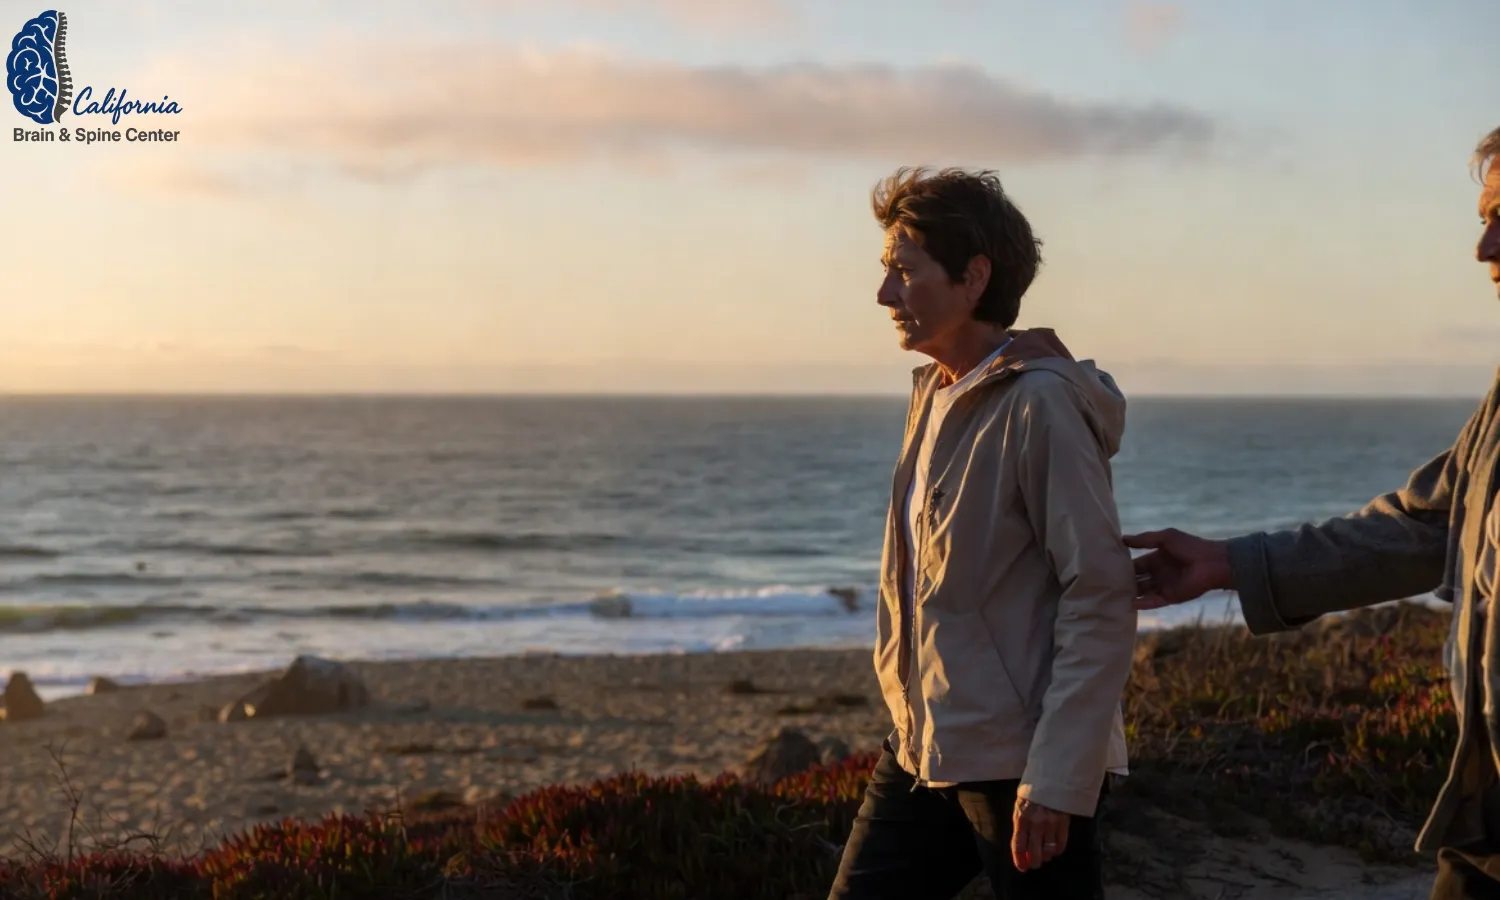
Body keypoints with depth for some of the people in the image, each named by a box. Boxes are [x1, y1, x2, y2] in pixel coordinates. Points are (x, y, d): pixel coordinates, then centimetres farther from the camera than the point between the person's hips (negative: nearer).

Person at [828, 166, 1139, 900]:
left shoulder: (1040, 404, -15)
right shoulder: (937, 393, 11)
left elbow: (1102, 593, -18)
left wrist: (1057, 777, -21)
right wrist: (912, 719, 18)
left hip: (1019, 768, -8)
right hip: (922, 751, 9)